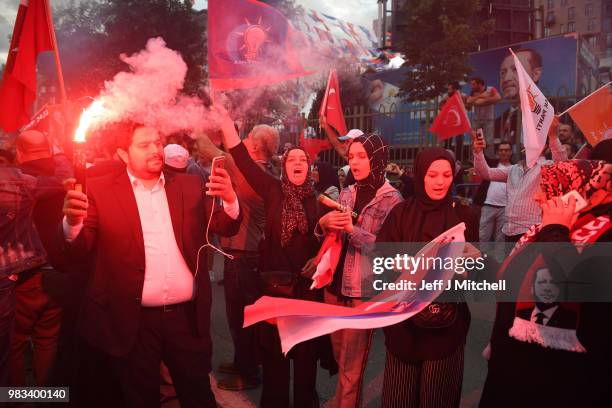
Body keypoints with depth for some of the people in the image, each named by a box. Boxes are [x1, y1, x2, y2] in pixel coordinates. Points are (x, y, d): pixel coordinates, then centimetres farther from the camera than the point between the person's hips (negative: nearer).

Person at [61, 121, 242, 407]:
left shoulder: (190, 186, 6)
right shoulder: (100, 190, -1)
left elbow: (225, 228, 4)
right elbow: (80, 249, -5)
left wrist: (230, 199, -17)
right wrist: (72, 222, -27)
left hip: (188, 317, 2)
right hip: (131, 321, -2)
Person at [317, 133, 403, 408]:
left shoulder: (391, 199, -9)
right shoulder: (346, 193, 8)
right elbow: (330, 237, 12)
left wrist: (353, 230, -24)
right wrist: (324, 223, -10)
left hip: (363, 290, -6)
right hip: (335, 284, 6)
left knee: (351, 366, 4)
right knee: (340, 357, 20)